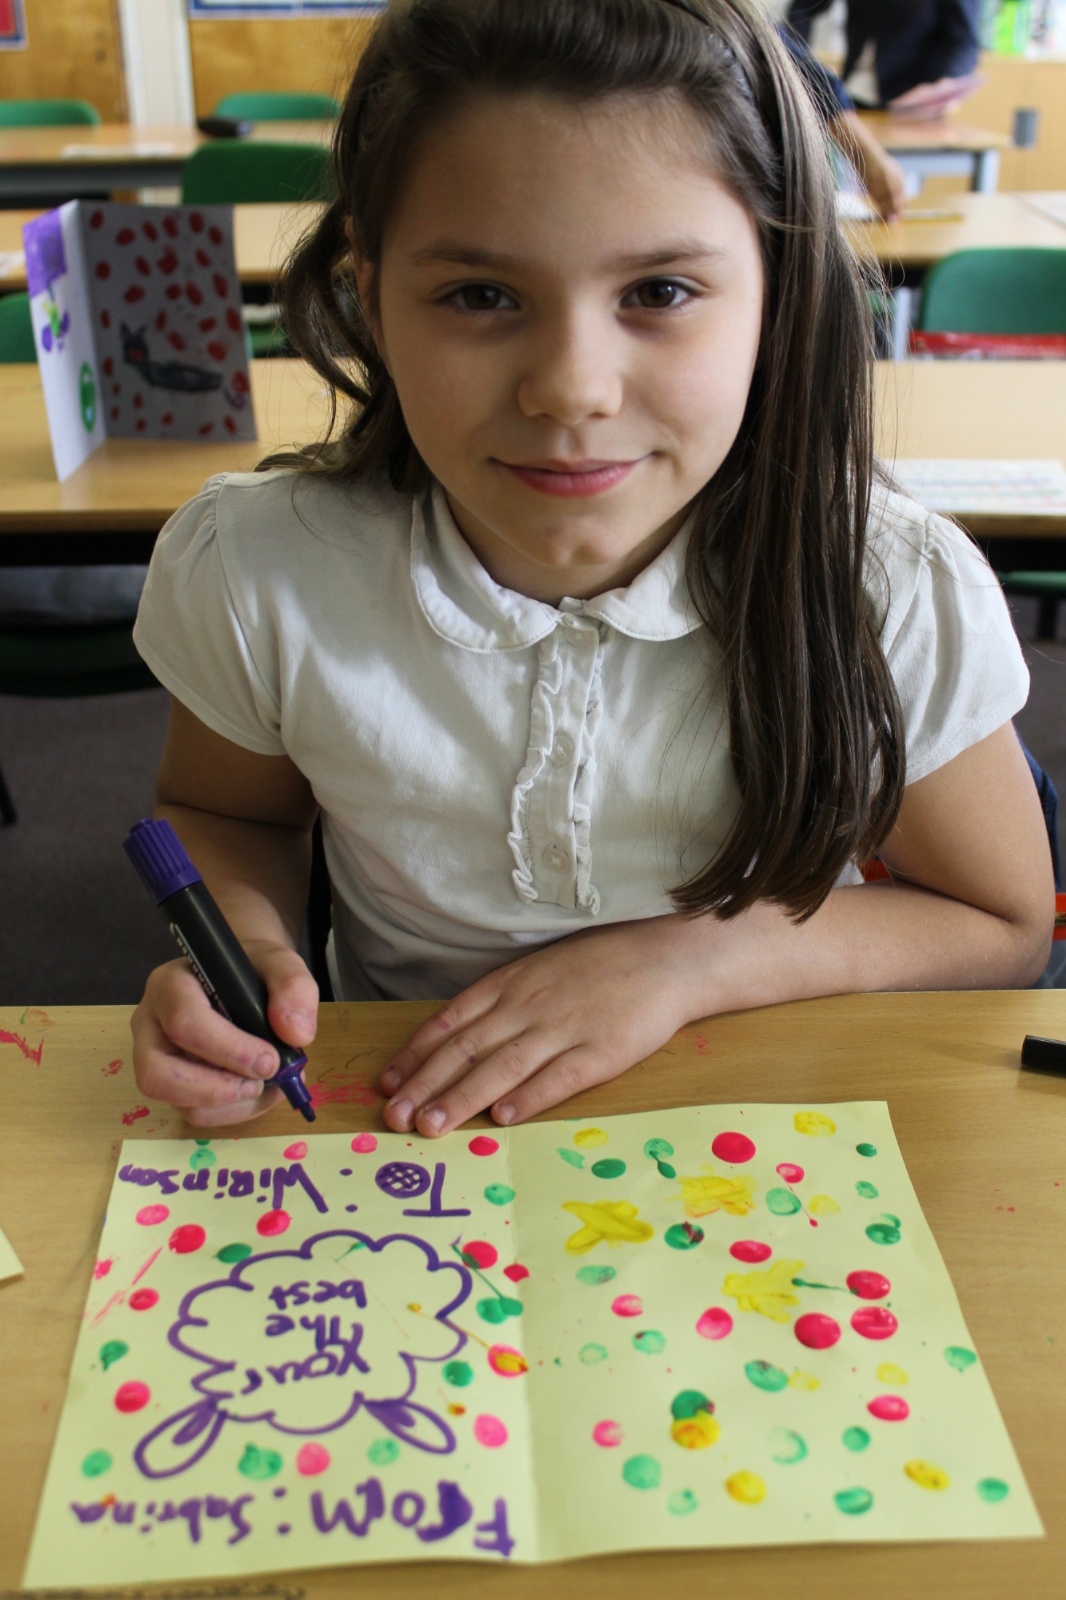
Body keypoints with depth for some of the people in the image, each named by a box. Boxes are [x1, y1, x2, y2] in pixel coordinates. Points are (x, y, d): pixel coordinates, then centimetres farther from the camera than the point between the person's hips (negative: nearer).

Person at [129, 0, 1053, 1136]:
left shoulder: (908, 602, -20)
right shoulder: (249, 574, -18)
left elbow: (1001, 925, -5)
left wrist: (692, 957, -19)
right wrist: (245, 953, -19)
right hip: (407, 1114, 1)